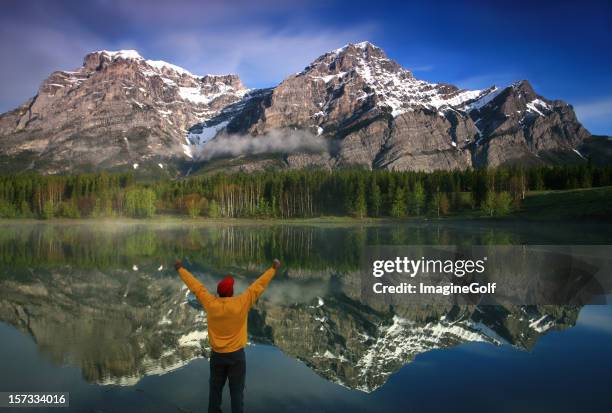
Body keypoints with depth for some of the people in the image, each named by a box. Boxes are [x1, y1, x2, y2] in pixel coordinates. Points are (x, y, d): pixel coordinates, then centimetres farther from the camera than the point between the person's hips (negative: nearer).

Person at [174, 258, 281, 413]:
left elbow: (195, 285, -1)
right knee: (237, 390, 7)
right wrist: (273, 268, -3)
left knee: (215, 388, 18)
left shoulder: (210, 303, -11)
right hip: (236, 354, -3)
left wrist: (180, 269, 11)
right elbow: (259, 285, -12)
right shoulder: (242, 303, -18)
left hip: (217, 354, 3)